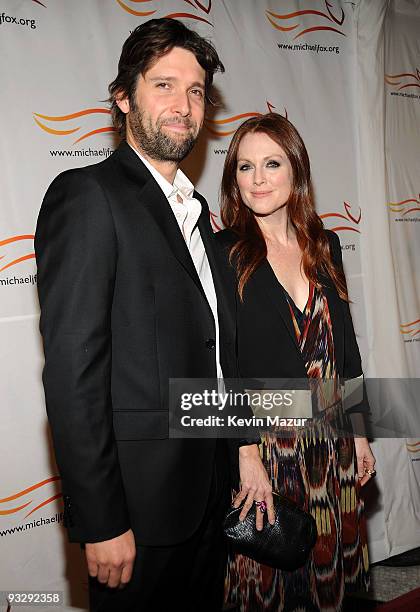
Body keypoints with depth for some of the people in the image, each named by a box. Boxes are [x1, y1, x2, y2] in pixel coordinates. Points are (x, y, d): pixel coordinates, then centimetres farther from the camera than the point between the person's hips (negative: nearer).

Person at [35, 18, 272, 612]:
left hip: (210, 490, 8)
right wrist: (101, 524, -19)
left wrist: (245, 449, 11)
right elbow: (72, 371, -19)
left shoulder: (197, 208, 12)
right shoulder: (86, 195, -13)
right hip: (139, 501, -7)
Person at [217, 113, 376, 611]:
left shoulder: (324, 245, 5)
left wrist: (358, 431, 10)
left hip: (329, 443, 5)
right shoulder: (222, 252, -10)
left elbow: (344, 343, 10)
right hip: (259, 445, -4)